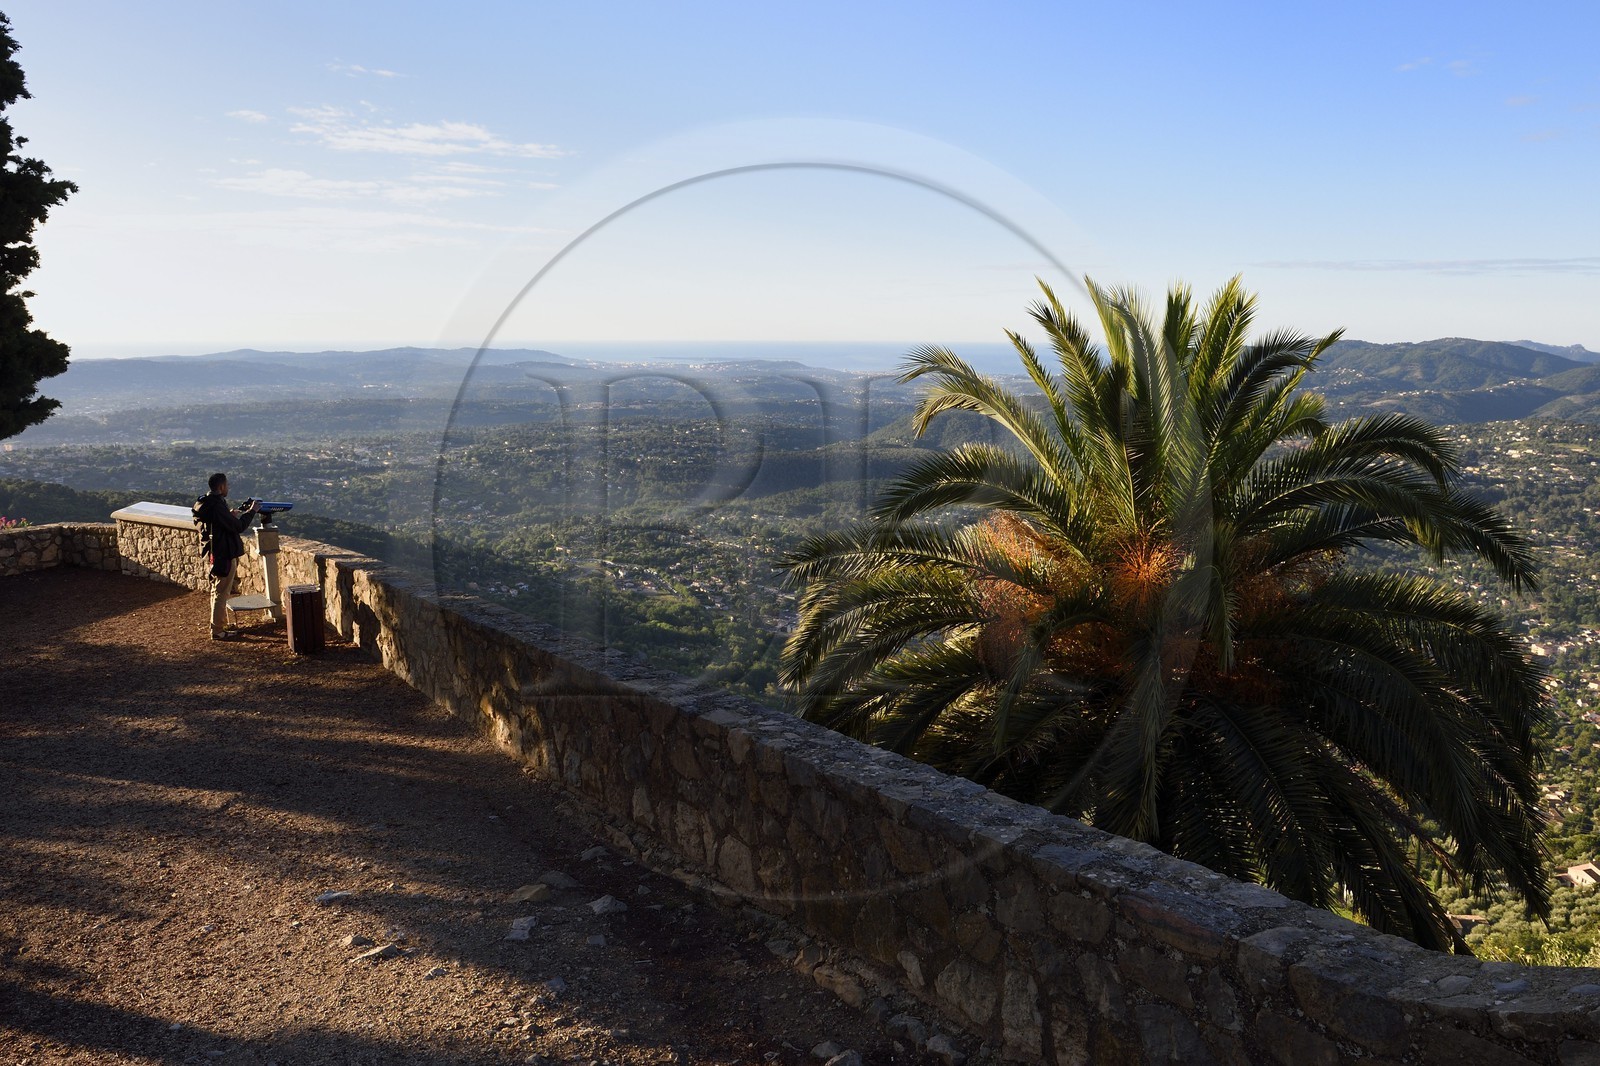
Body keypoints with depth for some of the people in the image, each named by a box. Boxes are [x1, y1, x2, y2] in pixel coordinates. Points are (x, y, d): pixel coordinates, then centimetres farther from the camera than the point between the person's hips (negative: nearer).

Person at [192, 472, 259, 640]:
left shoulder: (208, 503, 9)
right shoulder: (217, 506, -23)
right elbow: (238, 527, -22)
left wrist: (241, 512, 12)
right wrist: (251, 511, -11)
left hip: (217, 554, 11)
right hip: (225, 555, -11)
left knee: (218, 593, 19)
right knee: (221, 593, -2)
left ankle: (220, 627, 31)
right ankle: (217, 631, 5)